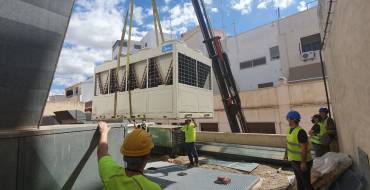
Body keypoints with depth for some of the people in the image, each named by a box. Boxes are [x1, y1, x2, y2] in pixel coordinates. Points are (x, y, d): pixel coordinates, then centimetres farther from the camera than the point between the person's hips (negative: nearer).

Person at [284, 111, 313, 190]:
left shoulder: (300, 132, -27)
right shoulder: (290, 129, 1)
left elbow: (304, 148, -26)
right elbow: (288, 142, 11)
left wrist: (303, 163, -23)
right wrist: (286, 154, 17)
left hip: (302, 162, -8)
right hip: (294, 160, 9)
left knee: (306, 183, 6)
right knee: (299, 180, 23)